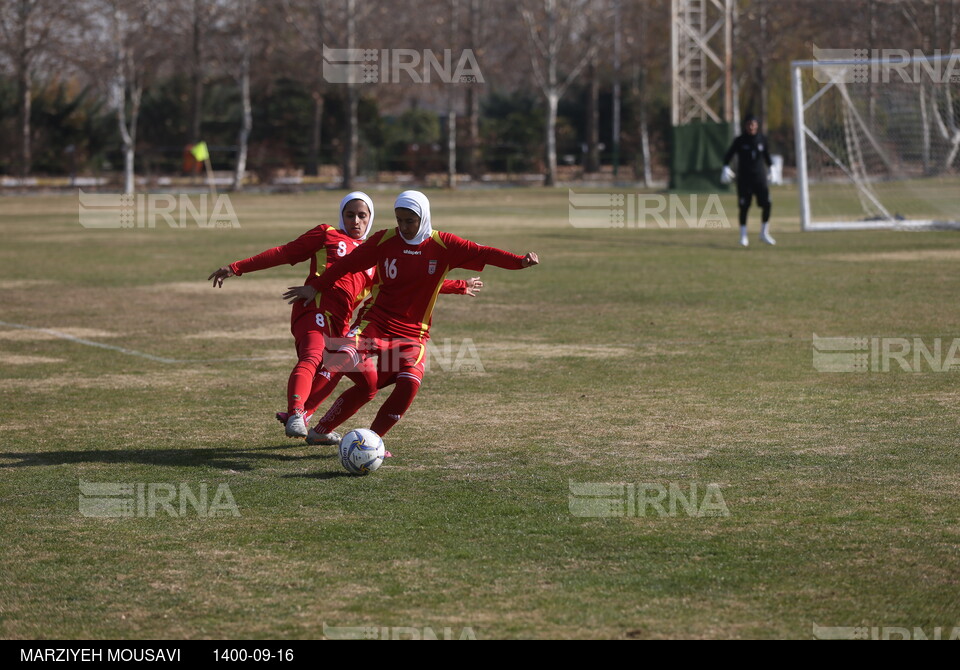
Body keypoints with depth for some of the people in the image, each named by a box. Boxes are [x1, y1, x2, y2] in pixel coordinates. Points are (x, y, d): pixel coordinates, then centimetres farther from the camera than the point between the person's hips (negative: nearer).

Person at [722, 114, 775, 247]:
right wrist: (726, 167, -12)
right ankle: (743, 235, 10)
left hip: (760, 177, 2)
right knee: (744, 207, -1)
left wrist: (771, 166, 8)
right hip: (744, 178, -2)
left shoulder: (762, 139, 6)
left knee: (766, 204, -6)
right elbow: (728, 155, 1)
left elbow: (767, 155, 18)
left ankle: (764, 234, 8)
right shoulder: (740, 140, -2)